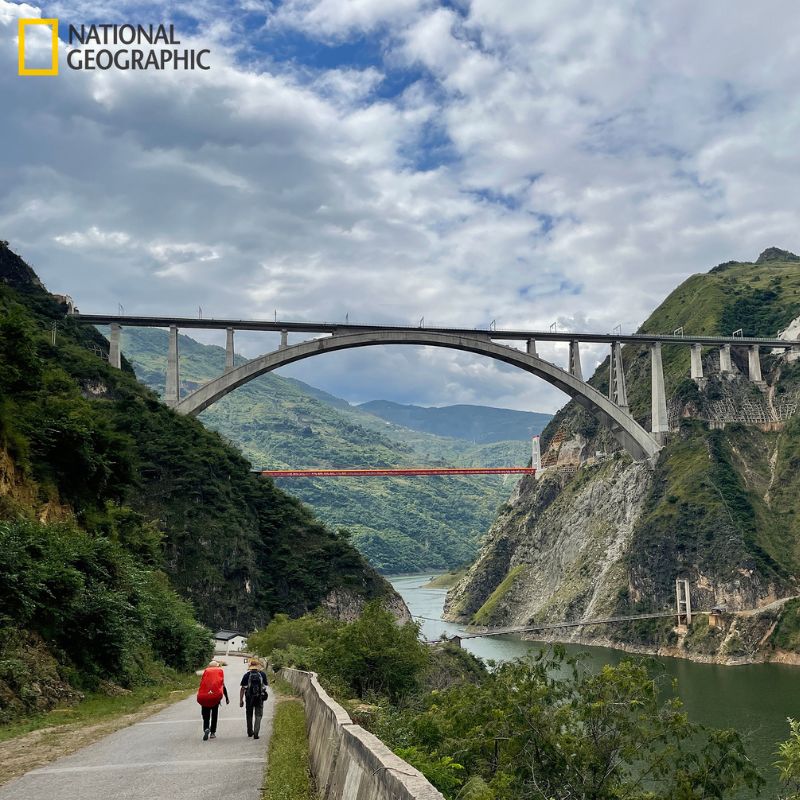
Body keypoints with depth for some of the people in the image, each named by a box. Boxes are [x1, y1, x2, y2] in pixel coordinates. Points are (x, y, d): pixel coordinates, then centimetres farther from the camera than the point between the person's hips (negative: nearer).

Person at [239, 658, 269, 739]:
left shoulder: (246, 675, -5)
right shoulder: (262, 674, -2)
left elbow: (242, 688, -6)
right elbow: (267, 684, 13)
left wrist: (241, 700, 0)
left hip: (249, 698, 0)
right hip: (260, 698, 0)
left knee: (249, 715, 19)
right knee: (258, 715, 5)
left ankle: (250, 732, 29)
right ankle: (256, 733, -8)